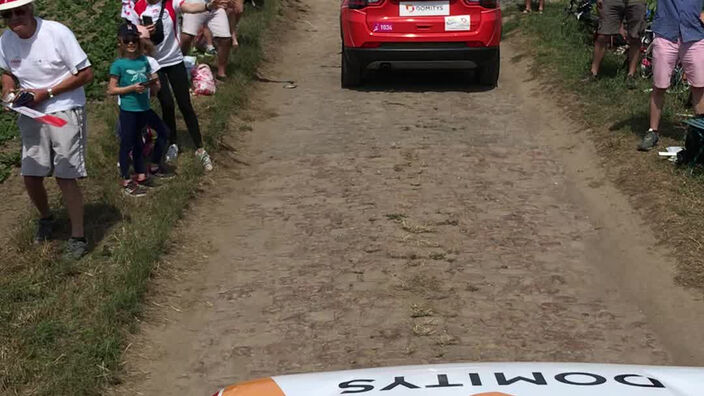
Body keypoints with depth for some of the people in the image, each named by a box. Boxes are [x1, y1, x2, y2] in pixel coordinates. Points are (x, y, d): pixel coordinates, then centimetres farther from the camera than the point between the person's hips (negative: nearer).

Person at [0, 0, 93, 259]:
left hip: (65, 111, -5)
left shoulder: (58, 33, -20)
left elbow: (86, 74, -15)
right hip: (31, 114, 5)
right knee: (31, 177, 8)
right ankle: (45, 218, 38)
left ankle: (78, 237, 8)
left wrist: (46, 93, -18)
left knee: (65, 177, -6)